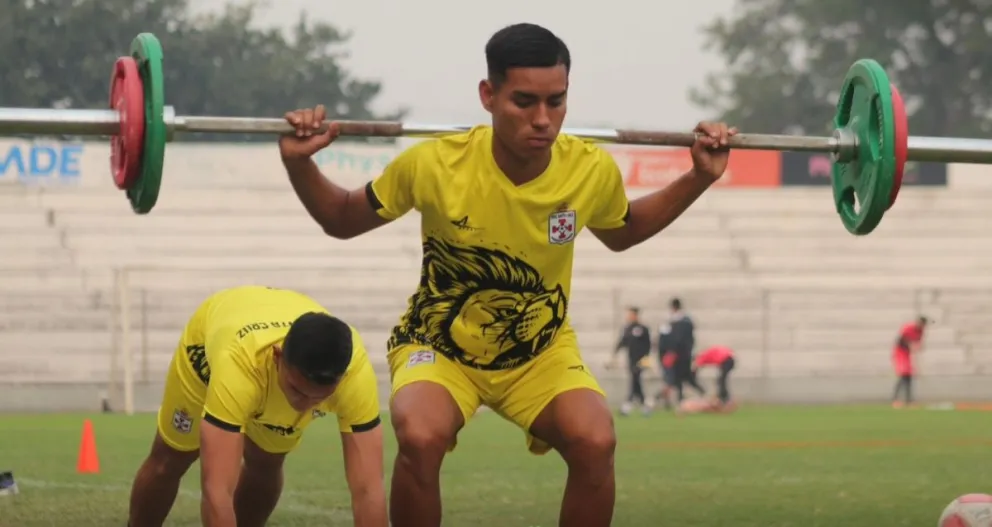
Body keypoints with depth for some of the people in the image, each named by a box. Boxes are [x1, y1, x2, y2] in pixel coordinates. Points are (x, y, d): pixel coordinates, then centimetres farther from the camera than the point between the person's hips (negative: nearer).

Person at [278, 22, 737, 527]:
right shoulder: (434, 164, -26)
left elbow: (621, 233, 9)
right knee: (420, 438, -34)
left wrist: (699, 178, -2)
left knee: (595, 442, -27)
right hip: (439, 345, -2)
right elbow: (341, 221, -6)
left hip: (541, 351, 2)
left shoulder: (593, 170, -18)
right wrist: (298, 163, -23)